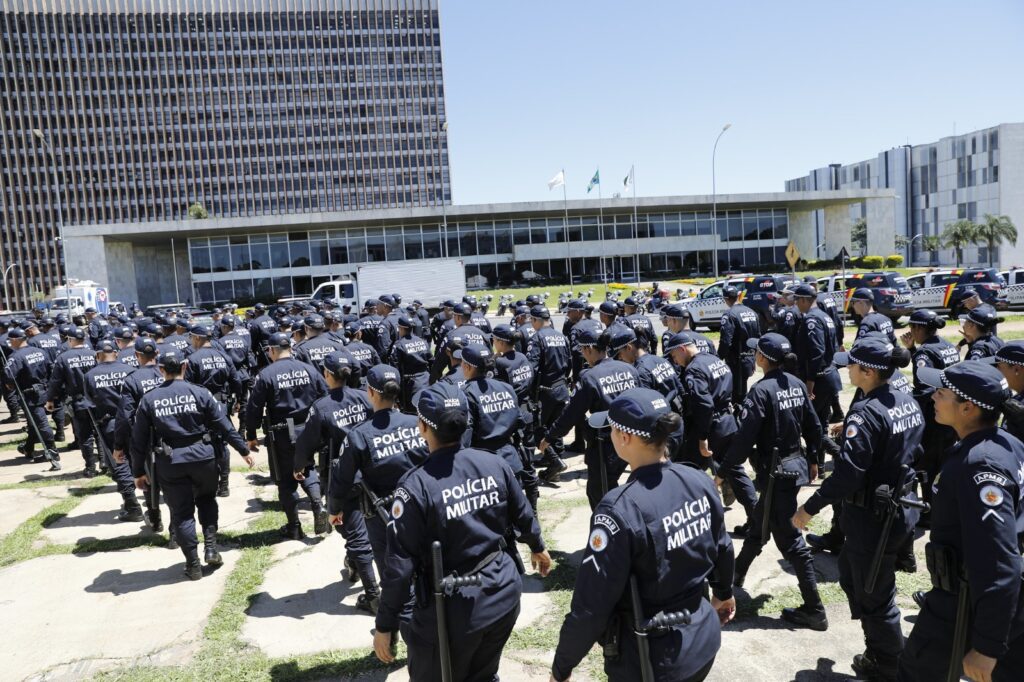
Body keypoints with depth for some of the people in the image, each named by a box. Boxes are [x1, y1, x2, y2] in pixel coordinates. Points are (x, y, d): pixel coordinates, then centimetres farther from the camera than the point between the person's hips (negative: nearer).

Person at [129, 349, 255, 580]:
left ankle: (193, 565, 14)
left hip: (169, 463, 0)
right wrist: (243, 450, 7)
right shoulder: (200, 393, -3)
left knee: (182, 513, 10)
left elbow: (139, 439, 3)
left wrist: (139, 472, 12)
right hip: (202, 457, 0)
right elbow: (224, 425, -2)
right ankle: (211, 548, 12)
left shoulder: (149, 399, 1)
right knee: (206, 499, 24)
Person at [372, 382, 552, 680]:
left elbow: (400, 564, -18)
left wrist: (385, 625, -6)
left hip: (454, 609, -5)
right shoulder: (494, 464, -7)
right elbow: (523, 515, 9)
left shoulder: (416, 485, -22)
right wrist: (538, 548, 30)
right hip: (504, 594, 5)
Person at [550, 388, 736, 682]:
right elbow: (722, 548, 8)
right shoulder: (699, 482, -10)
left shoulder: (621, 509, -28)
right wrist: (724, 592, 28)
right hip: (705, 638, 6)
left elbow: (591, 607, -23)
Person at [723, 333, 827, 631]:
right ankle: (737, 574, 41)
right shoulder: (797, 385, 2)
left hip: (775, 472, -8)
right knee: (758, 524, 23)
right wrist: (813, 459, 23)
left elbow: (745, 437, -21)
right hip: (796, 465, 8)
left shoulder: (762, 390, -20)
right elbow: (813, 425, 10)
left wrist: (724, 469, -10)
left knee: (790, 540, 2)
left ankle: (814, 610, 13)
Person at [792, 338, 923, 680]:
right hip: (903, 508, 9)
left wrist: (809, 508, -20)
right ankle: (879, 650, 38)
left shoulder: (866, 413, -24)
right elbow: (913, 451, 14)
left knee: (874, 596, 11)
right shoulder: (909, 402, 2)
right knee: (853, 576, 24)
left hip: (873, 517, -9)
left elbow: (847, 471, -29)